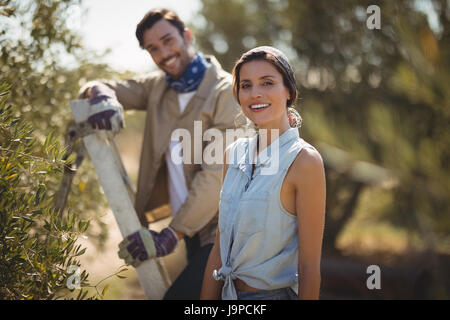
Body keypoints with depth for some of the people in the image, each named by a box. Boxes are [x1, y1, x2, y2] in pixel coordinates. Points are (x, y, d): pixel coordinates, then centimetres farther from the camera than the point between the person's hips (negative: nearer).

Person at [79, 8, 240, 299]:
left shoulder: (226, 91, -13)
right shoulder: (158, 87, 9)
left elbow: (217, 174, -20)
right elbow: (98, 89, 14)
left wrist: (171, 234, -23)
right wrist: (100, 94, -13)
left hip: (221, 231, -7)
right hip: (193, 229, 7)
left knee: (181, 294, -23)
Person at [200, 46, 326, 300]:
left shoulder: (304, 160, -15)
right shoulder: (235, 153, 4)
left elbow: (310, 267, -16)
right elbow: (220, 250, 6)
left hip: (275, 293, -6)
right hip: (229, 294, 6)